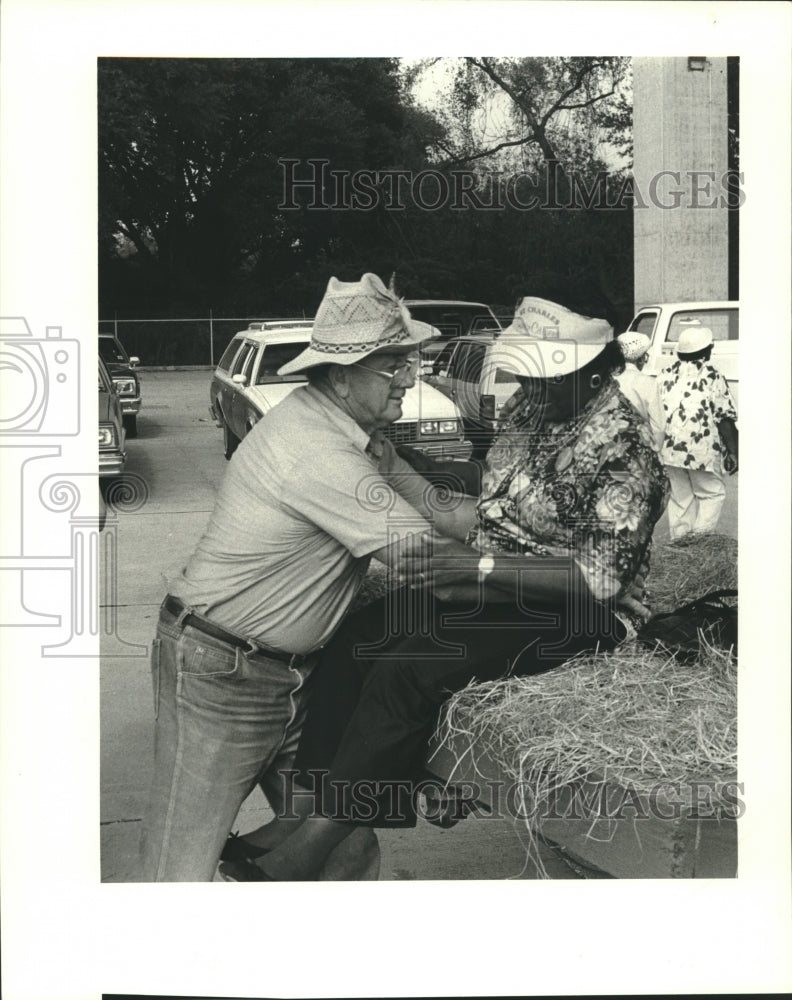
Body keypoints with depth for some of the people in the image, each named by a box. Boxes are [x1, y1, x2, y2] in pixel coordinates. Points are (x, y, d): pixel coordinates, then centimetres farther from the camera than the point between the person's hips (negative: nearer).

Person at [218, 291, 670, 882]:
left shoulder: (624, 450, -19)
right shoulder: (530, 407, 6)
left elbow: (601, 578, -23)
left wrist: (486, 569, -26)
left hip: (570, 613, -9)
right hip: (494, 587, 9)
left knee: (405, 672, -27)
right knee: (353, 641, -11)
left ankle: (300, 859, -24)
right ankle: (304, 806, -12)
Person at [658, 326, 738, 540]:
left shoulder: (666, 376, 10)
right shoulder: (711, 376, -6)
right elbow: (725, 418, -9)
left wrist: (658, 450, 23)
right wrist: (733, 452, -4)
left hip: (669, 450, 5)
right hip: (701, 450, -5)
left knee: (680, 498, 14)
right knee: (713, 494, 8)